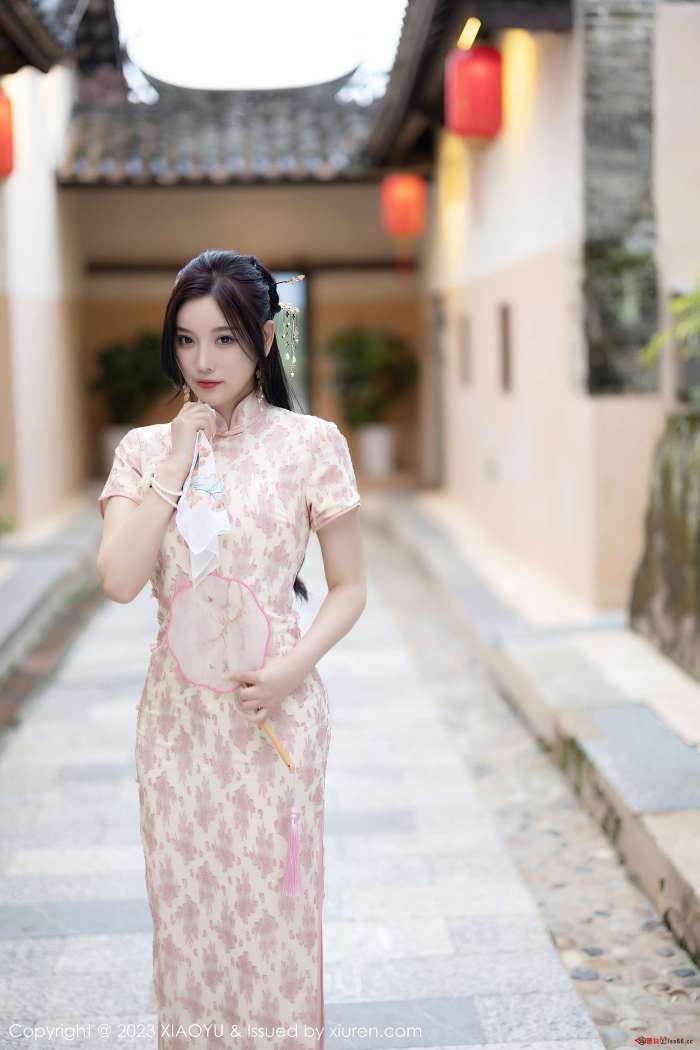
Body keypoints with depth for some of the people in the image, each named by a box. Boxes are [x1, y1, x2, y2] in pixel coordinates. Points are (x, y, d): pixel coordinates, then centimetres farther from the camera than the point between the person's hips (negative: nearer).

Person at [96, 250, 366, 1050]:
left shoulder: (310, 443, -4)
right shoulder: (145, 449, 3)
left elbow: (349, 587, 0)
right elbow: (119, 580, -11)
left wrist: (293, 668, -15)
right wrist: (175, 464, -14)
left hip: (274, 713, -2)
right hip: (177, 713, 2)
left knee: (275, 909, 6)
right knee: (185, 909, 11)